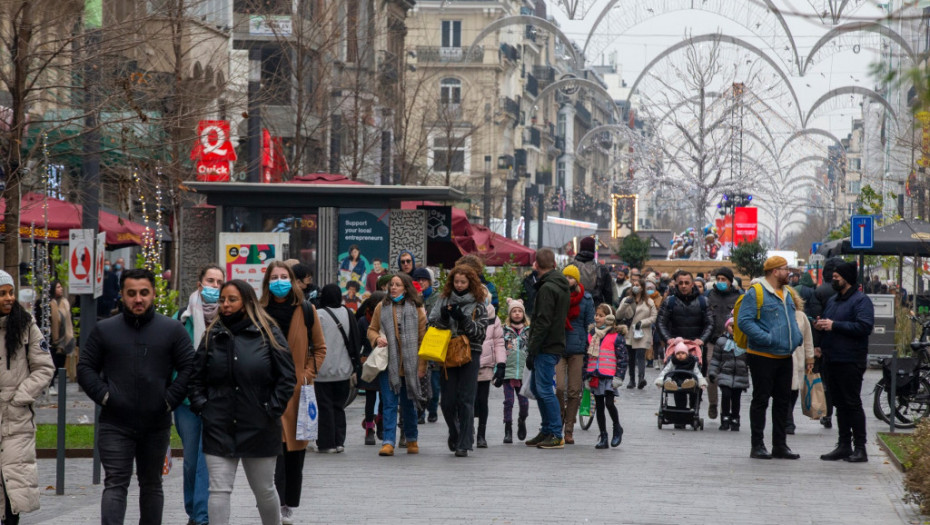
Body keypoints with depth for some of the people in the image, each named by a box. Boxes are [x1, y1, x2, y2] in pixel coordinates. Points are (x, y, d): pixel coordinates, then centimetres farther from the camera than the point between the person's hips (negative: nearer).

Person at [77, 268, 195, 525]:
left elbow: (188, 368, 2)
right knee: (115, 484, -9)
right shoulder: (104, 330, 4)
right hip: (115, 424, -1)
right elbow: (85, 368, 7)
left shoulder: (173, 330, 3)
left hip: (156, 425, 1)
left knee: (151, 484, 15)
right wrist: (103, 396, -7)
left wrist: (170, 400, -7)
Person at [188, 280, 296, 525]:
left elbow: (288, 378, -1)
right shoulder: (213, 335, 6)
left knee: (264, 490, 13)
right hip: (219, 429, 2)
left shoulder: (268, 334, -2)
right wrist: (200, 405, 1)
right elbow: (196, 376, 13)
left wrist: (273, 410, -7)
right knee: (219, 491, -6)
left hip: (259, 429, -2)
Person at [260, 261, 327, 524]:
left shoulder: (307, 311, 4)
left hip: (299, 389, 2)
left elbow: (319, 347, 11)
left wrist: (309, 374, -1)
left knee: (295, 451, 8)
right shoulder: (260, 312, 1)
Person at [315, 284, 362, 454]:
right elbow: (355, 342, 8)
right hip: (343, 370, 5)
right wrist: (355, 368, 13)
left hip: (323, 370, -5)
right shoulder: (348, 313, 5)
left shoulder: (319, 315, -12)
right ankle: (339, 441, 12)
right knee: (339, 406, 13)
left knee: (325, 406, 1)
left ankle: (326, 443, 2)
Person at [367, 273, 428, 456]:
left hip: (409, 364, 0)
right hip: (388, 364, 0)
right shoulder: (382, 307, 7)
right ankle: (388, 442, -10)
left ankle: (412, 440, 27)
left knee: (409, 404, 11)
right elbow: (371, 330, 14)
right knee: (389, 404, -6)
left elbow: (423, 338, 2)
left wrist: (422, 365, -4)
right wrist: (377, 338, -10)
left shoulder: (416, 308, 3)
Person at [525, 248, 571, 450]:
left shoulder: (547, 289, -15)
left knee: (544, 389, -7)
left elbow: (543, 323, -20)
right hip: (556, 344, 10)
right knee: (536, 387, 17)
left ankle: (556, 436, -5)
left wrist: (532, 351, -17)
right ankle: (547, 431, 20)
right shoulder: (561, 286, 15)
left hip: (546, 348, -10)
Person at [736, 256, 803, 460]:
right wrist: (766, 338, -23)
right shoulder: (756, 292, -10)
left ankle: (779, 445, 18)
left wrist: (797, 336, 7)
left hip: (785, 357, 8)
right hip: (763, 357, -8)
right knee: (761, 400, -2)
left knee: (783, 401, 10)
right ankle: (757, 445, 4)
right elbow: (744, 321, -17)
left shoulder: (787, 293, 15)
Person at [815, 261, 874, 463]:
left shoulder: (861, 300, -8)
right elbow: (827, 323, 31)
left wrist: (834, 325, -20)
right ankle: (844, 445, 16)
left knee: (853, 404, -7)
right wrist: (820, 325, 5)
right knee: (840, 404, 11)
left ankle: (860, 448, -4)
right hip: (832, 360, 8)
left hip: (850, 361, -8)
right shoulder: (832, 301, 20)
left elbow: (865, 326, -21)